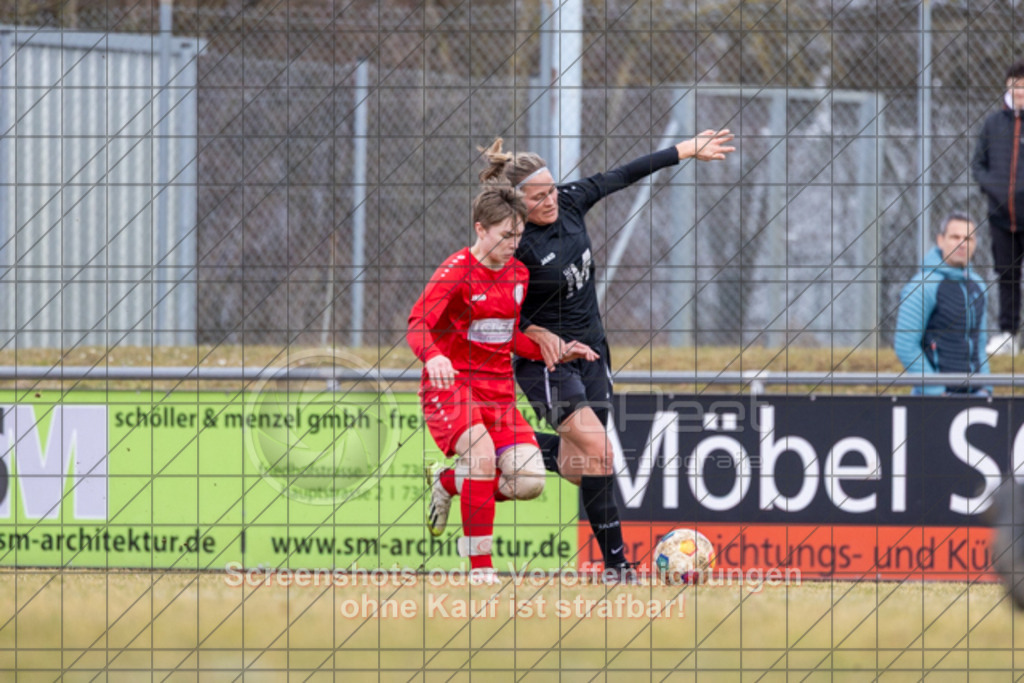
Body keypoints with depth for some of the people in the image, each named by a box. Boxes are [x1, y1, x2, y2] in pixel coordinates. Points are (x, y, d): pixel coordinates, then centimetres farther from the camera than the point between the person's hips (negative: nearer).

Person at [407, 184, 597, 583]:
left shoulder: (518, 274, 10)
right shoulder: (457, 270, -11)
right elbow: (418, 325, -21)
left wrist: (557, 353, 8)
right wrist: (433, 356, -42)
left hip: (498, 387, 6)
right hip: (451, 383, -6)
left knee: (530, 481, -11)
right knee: (482, 454, -32)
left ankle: (447, 482, 17)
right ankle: (479, 565, -22)